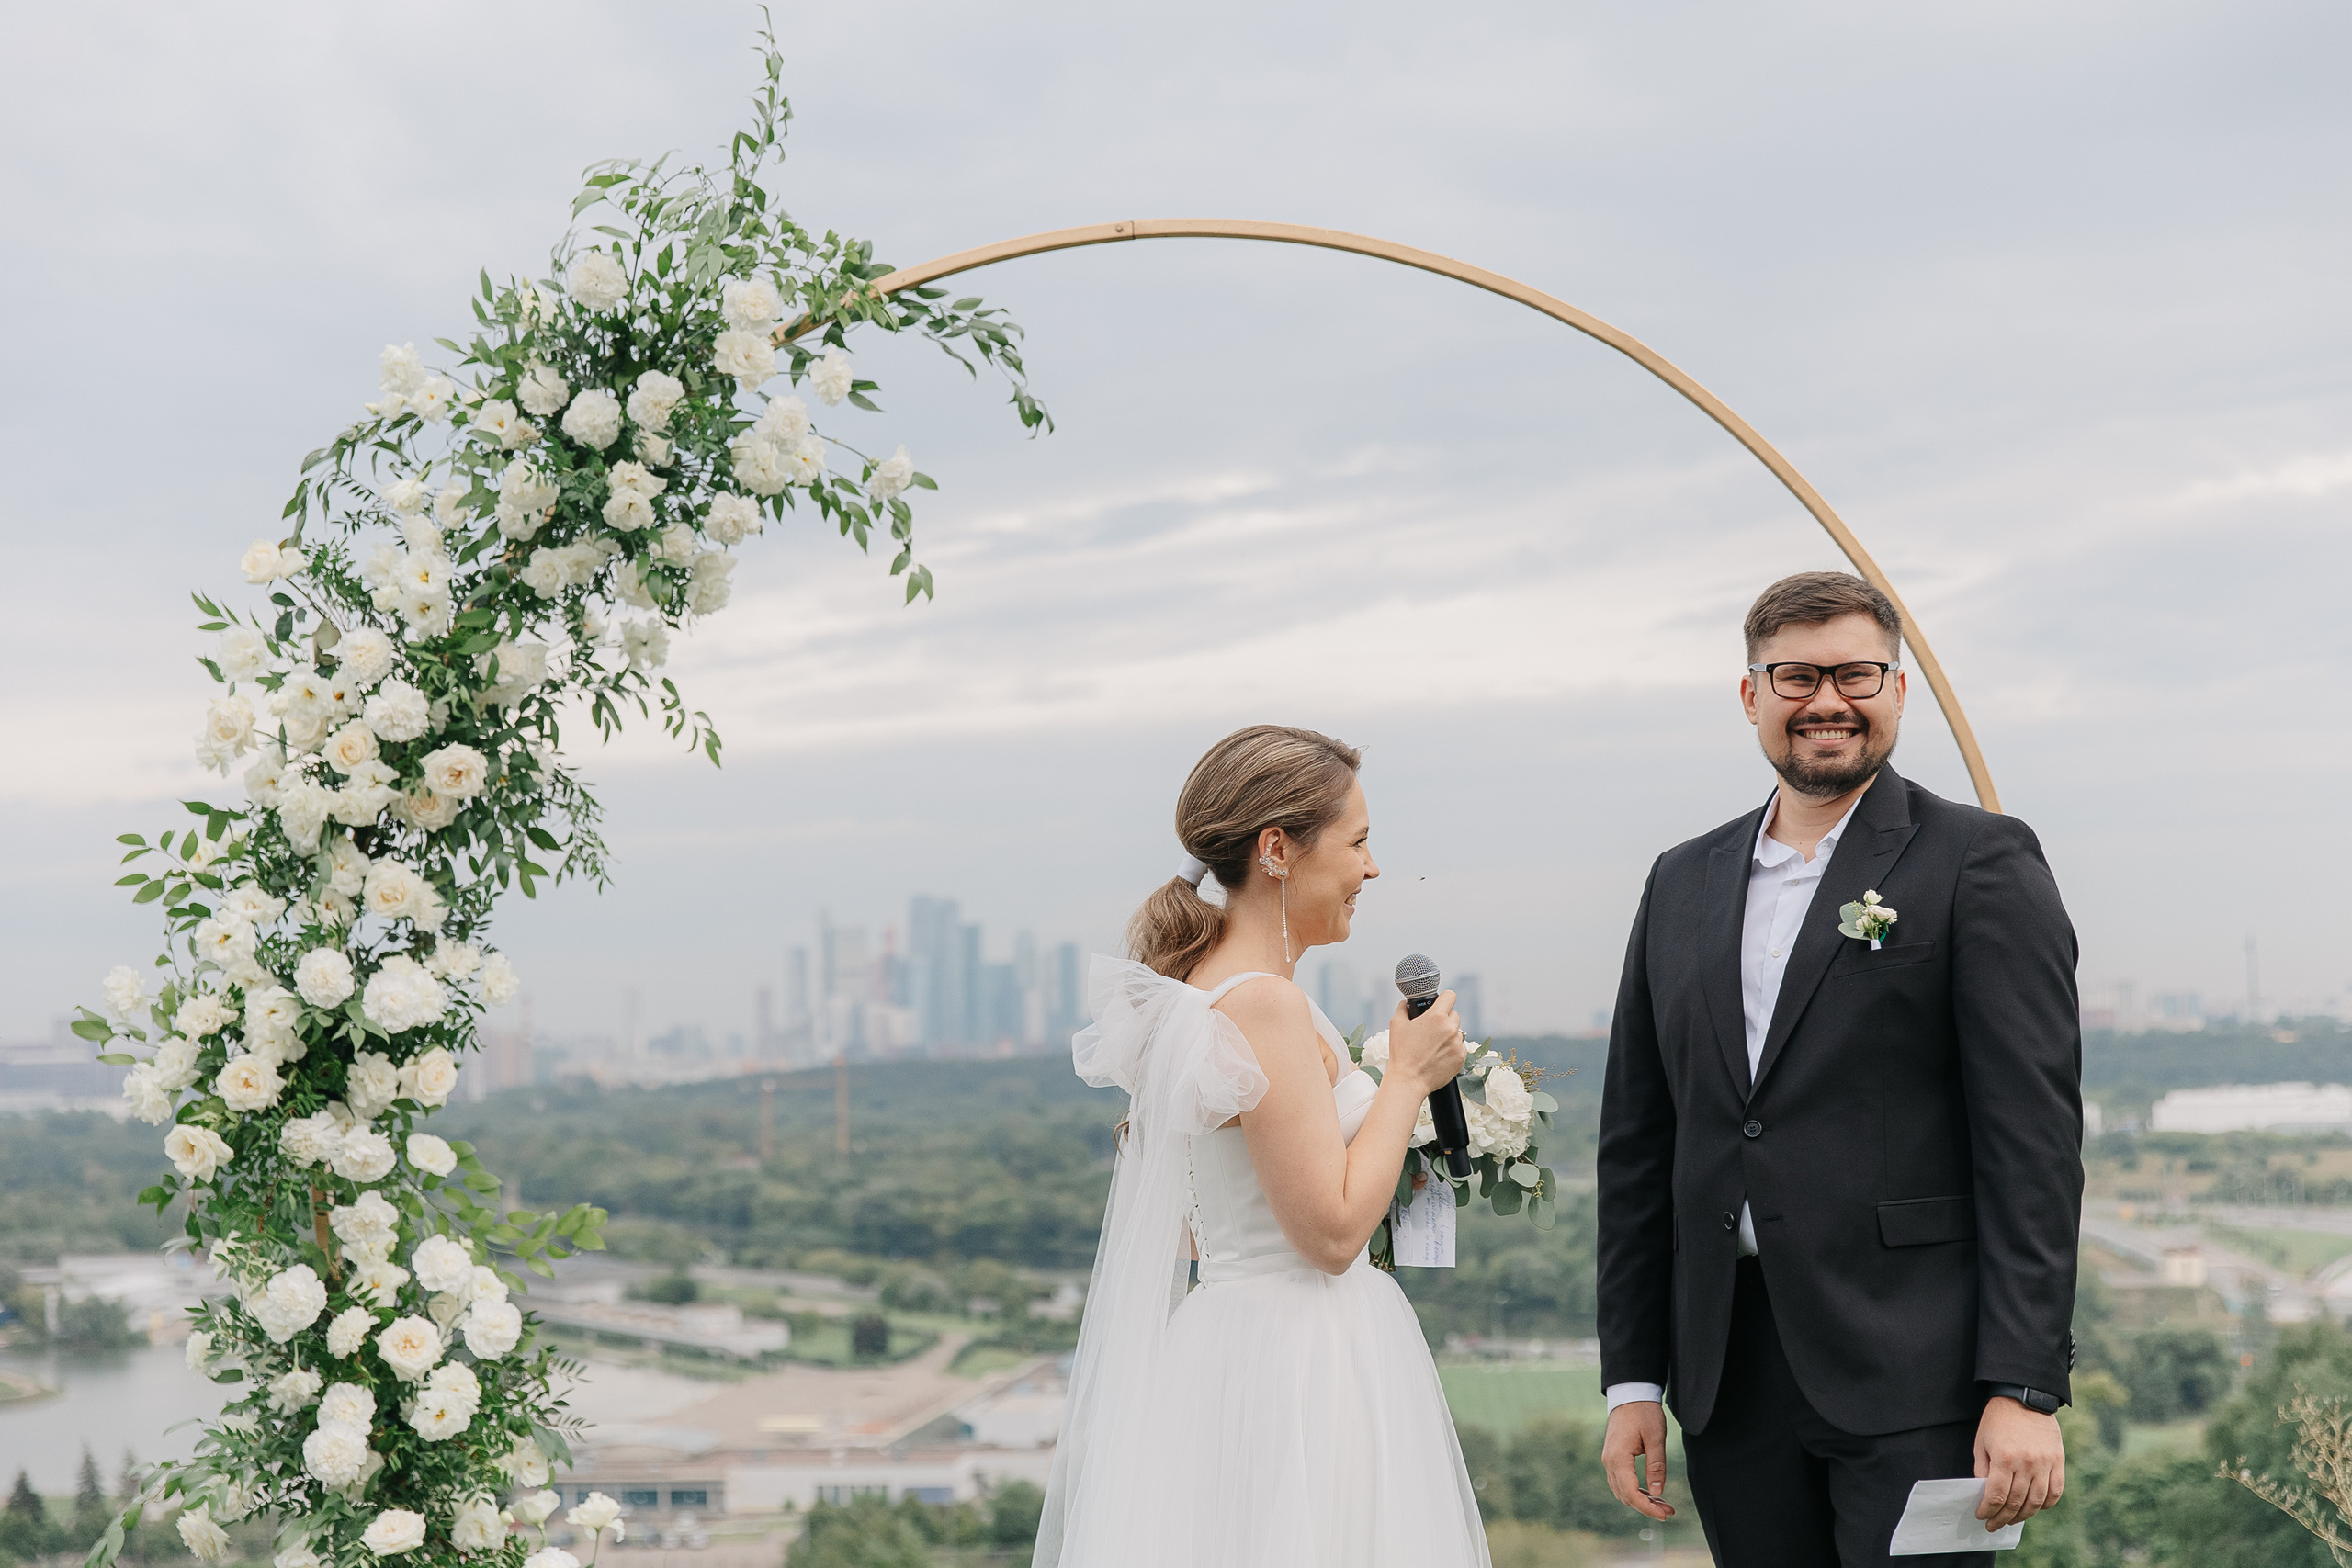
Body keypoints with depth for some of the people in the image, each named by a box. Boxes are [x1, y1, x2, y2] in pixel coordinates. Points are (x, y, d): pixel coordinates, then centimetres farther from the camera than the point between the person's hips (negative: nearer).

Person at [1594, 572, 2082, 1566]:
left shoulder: (1979, 863, -2)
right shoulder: (1683, 884, 13)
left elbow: (2033, 1138, -8)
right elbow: (1637, 1141, 14)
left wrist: (2024, 1388, -15)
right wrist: (1633, 1378, 10)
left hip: (1910, 1375, -5)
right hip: (1728, 1386, 5)